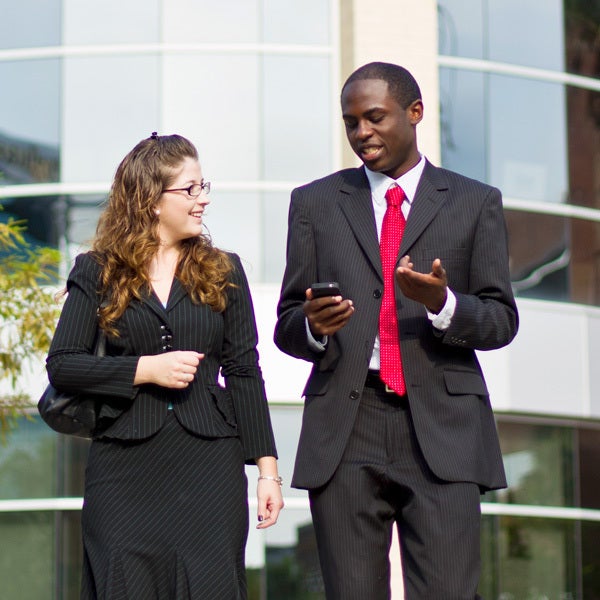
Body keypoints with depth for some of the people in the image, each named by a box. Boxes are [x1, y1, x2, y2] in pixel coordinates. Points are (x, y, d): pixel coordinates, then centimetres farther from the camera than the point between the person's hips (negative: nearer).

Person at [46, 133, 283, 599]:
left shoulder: (223, 271, 11)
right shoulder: (98, 272, 5)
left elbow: (244, 373, 9)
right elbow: (61, 364, -1)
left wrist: (267, 468, 3)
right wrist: (146, 370, -13)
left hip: (210, 463, 1)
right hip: (126, 469, -1)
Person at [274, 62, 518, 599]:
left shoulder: (475, 203, 12)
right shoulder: (315, 203, 15)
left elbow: (501, 320, 7)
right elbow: (287, 326, 13)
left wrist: (443, 304, -14)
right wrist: (314, 327, -11)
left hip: (441, 430, -1)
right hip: (344, 430, 2)